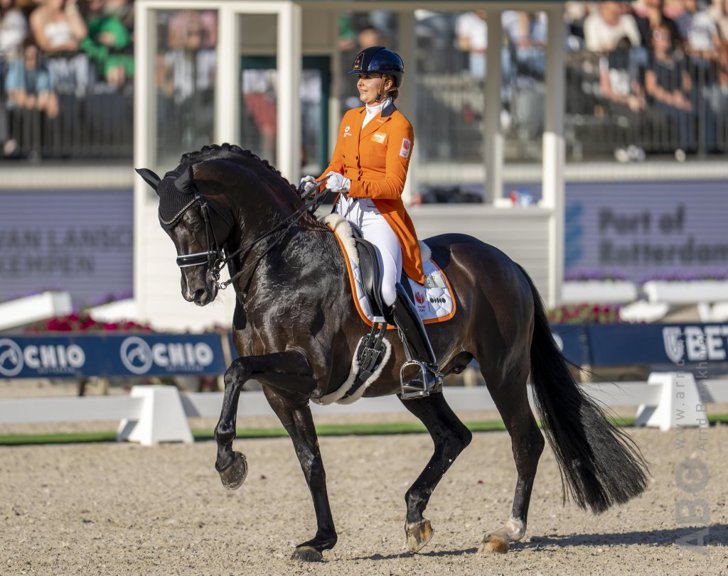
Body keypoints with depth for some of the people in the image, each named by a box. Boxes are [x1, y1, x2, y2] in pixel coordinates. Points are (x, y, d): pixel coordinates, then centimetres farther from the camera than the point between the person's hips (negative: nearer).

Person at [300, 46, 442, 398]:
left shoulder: (399, 127, -7)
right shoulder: (350, 119, 15)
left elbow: (393, 184, -14)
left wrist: (349, 184, -25)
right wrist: (317, 184, 0)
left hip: (380, 214, -8)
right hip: (345, 211, 8)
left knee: (387, 288, -26)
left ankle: (426, 367, -22)